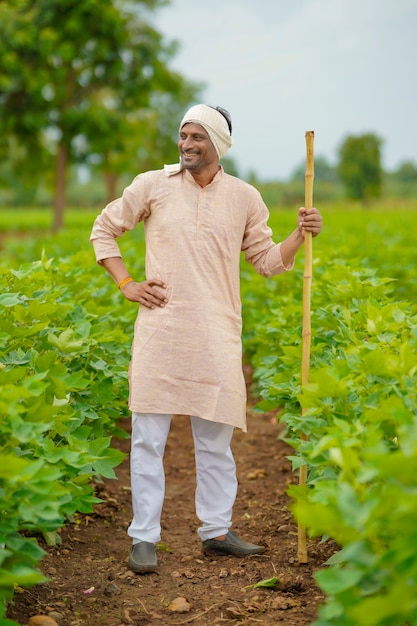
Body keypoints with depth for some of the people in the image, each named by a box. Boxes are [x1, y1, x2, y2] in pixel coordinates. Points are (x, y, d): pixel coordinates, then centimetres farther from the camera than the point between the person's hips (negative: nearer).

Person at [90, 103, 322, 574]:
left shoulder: (244, 198, 7)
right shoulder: (152, 185, 2)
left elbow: (268, 261, 13)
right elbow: (103, 229, 13)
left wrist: (300, 235, -5)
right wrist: (125, 284, 3)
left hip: (217, 336, 1)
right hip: (160, 331, -1)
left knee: (216, 440, 10)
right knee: (148, 437, 1)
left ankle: (216, 531, 25)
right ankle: (144, 538, 11)